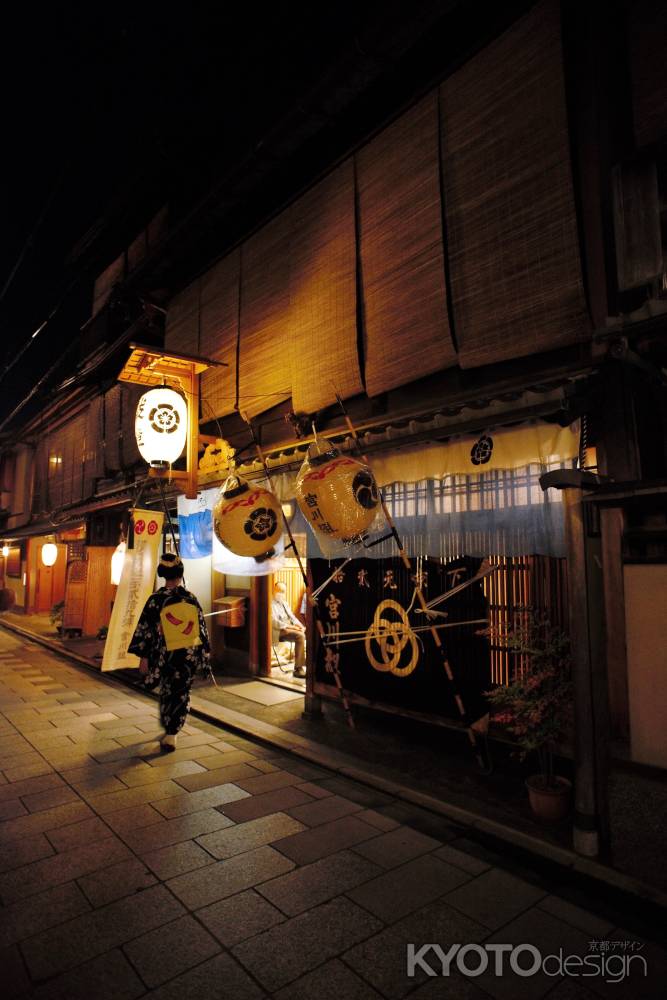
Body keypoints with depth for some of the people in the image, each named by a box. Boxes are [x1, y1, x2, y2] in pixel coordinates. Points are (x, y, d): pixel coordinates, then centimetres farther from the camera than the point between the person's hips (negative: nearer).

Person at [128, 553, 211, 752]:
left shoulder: (156, 599, -10)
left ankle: (169, 731, 31)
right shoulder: (191, 598, -3)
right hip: (191, 654, 1)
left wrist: (143, 656, -3)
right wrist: (204, 653, 14)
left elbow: (146, 629, -10)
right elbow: (202, 628, 4)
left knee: (167, 692, 19)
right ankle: (172, 734, 8)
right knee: (181, 694, 12)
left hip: (168, 656, -1)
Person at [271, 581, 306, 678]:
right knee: (300, 636, -33)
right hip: (279, 631, -8)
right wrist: (290, 626, -21)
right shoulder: (271, 604, -5)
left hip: (290, 628, 8)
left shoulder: (285, 603, 22)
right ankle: (298, 669, -27)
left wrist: (299, 625, -2)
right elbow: (274, 622, -15)